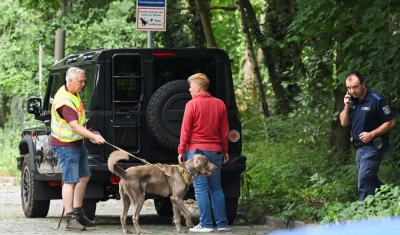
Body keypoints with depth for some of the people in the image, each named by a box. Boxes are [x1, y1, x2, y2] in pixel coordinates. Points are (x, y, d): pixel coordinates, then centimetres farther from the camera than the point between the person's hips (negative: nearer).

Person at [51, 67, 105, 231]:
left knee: (84, 177, 14)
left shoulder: (74, 93, 7)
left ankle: (78, 213, 22)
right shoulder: (64, 100, -25)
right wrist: (94, 137, -41)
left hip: (77, 143, 10)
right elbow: (75, 126, -34)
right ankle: (70, 219, -12)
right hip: (65, 146, -10)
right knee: (71, 181, -12)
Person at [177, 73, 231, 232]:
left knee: (201, 189, -3)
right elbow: (224, 130, 9)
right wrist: (225, 151, 17)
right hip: (215, 151, 5)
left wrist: (181, 151, -1)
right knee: (216, 188, 11)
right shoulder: (219, 104, 6)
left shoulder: (192, 104, -8)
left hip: (196, 150, -5)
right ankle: (222, 224, 9)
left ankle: (206, 224, -5)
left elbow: (185, 130, -7)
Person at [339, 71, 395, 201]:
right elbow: (344, 123, 8)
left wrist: (371, 134, -22)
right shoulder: (352, 100, 5)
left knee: (364, 181, -11)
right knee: (371, 180, 15)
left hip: (373, 146, -8)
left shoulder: (376, 100, -16)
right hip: (359, 147, 8)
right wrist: (346, 106, -10)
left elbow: (391, 122, -13)